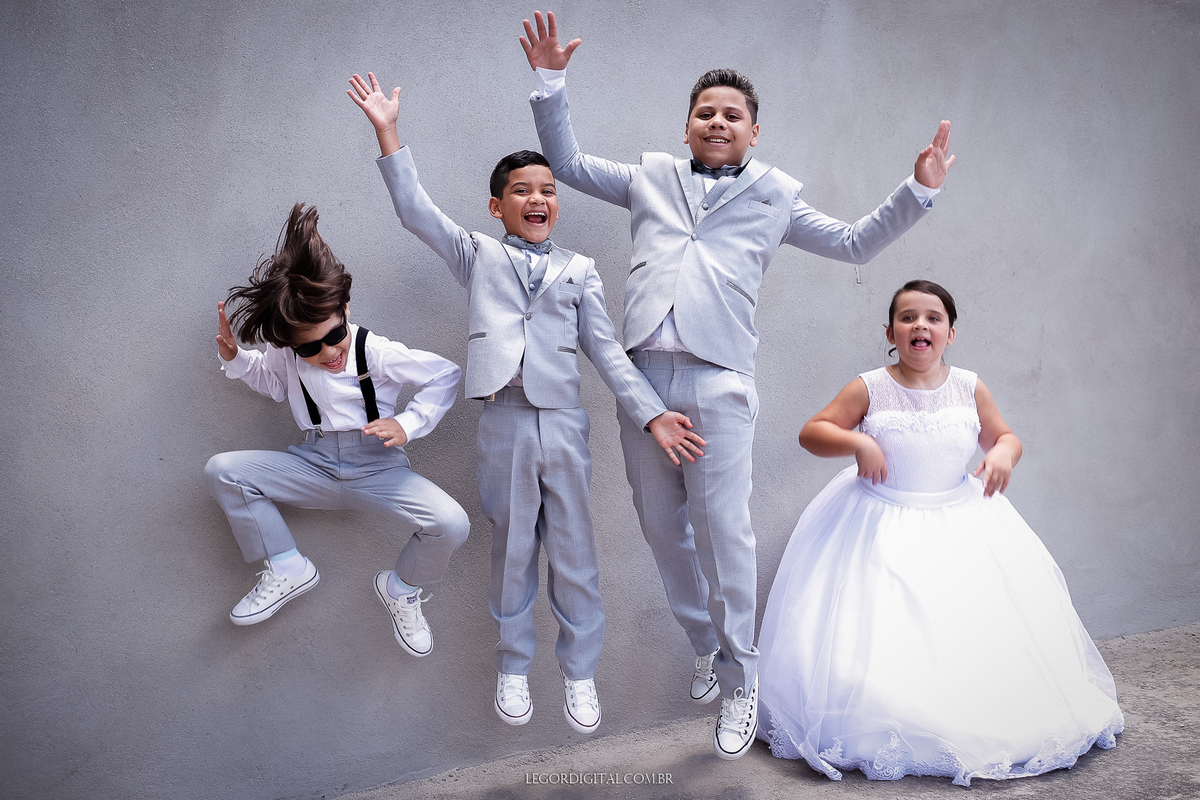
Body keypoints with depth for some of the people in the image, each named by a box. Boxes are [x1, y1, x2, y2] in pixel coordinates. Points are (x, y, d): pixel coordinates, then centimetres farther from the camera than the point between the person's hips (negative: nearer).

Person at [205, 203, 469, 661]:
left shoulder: (377, 353, -15)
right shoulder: (286, 356, -3)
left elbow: (445, 375, -5)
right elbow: (273, 382, 21)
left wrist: (408, 425, -18)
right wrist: (235, 359, 2)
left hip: (376, 468, -3)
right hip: (314, 465, 4)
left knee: (450, 524, -30)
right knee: (221, 471, -17)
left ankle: (402, 589, 5)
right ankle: (287, 570, -2)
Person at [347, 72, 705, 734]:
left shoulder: (579, 270, 11)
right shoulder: (478, 256, 9)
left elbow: (606, 350, 6)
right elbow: (414, 210, -1)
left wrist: (652, 414, -3)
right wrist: (387, 132, -7)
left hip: (564, 425, 1)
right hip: (504, 425, -1)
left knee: (573, 552, 8)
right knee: (512, 551, 10)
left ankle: (579, 669, 24)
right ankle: (513, 667, 28)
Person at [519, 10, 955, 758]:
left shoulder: (775, 196, 16)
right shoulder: (651, 177, 19)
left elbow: (855, 243, 20)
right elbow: (568, 163, 24)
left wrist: (916, 191, 11)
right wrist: (552, 83, 16)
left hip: (717, 382, -2)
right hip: (641, 373, 3)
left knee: (723, 531, -6)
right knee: (662, 526, 9)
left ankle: (739, 682, 9)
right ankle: (705, 645, 31)